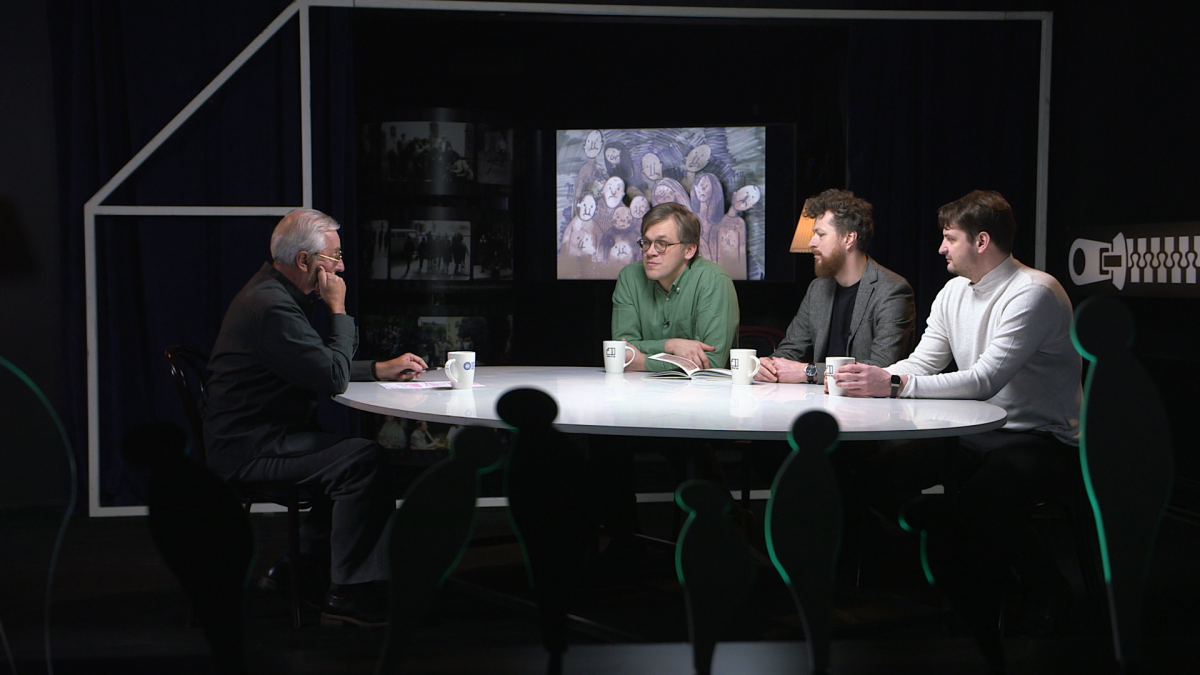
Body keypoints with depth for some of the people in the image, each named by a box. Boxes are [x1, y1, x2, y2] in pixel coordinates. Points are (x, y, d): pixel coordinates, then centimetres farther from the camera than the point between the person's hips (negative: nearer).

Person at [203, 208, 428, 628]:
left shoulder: (274, 294, 15)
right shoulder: (272, 306, -21)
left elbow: (321, 367, 23)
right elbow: (334, 377, -21)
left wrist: (379, 369, 10)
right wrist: (338, 310, -10)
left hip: (255, 439, 11)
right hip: (250, 449, -11)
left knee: (350, 456, 8)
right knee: (363, 460, -20)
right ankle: (347, 595, -15)